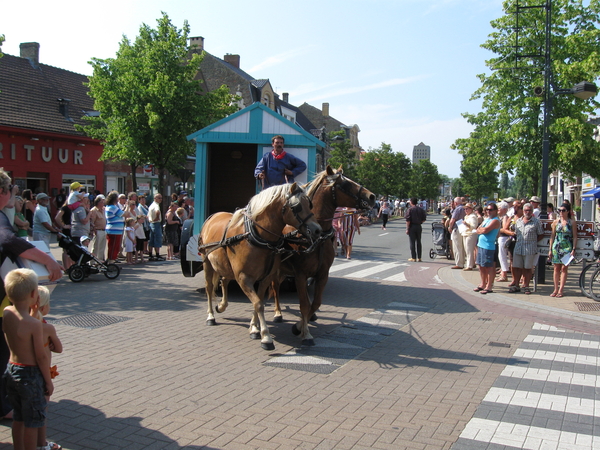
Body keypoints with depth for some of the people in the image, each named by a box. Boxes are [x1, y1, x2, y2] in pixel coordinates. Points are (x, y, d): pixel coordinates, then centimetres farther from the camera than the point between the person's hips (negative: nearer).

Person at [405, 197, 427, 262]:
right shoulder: (421, 209, 6)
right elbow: (424, 219, 4)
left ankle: (413, 258, 2)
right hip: (419, 227, 4)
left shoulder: (410, 209, -8)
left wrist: (407, 229, -9)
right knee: (419, 242, 10)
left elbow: (408, 220, -13)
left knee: (412, 243, 0)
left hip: (412, 227, -4)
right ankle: (419, 258, 12)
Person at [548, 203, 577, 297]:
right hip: (556, 247, 2)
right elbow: (552, 236, 9)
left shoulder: (572, 222, 0)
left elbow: (575, 236, 0)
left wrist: (574, 249, -8)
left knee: (564, 268, 0)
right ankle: (556, 289, 10)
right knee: (556, 268, 5)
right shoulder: (556, 222, 6)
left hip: (567, 247, -2)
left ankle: (561, 290, 5)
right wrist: (550, 249, 5)